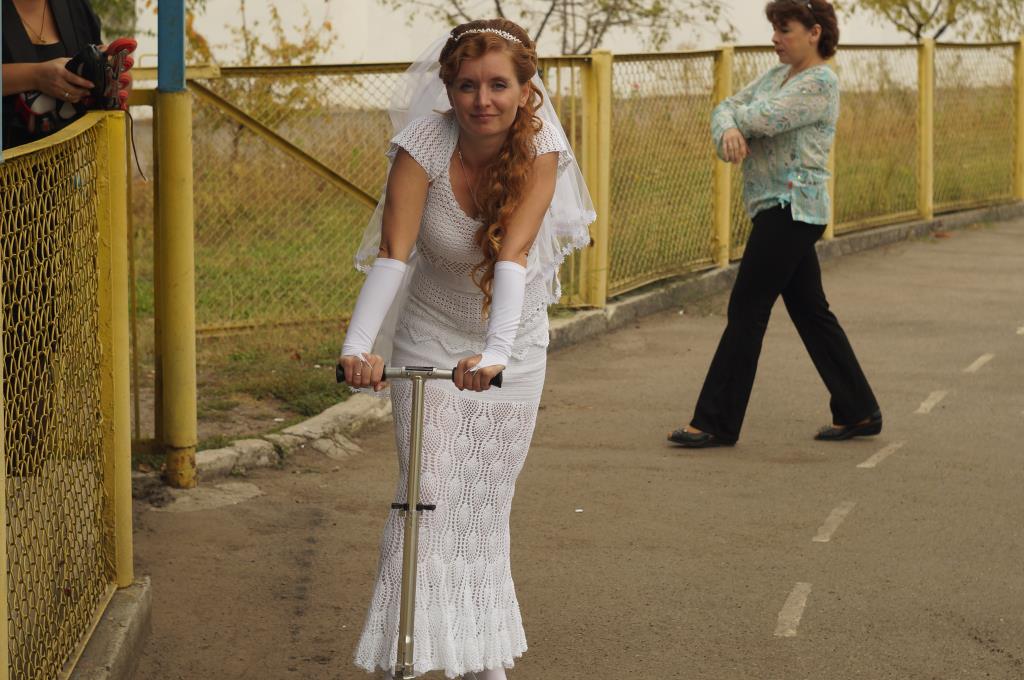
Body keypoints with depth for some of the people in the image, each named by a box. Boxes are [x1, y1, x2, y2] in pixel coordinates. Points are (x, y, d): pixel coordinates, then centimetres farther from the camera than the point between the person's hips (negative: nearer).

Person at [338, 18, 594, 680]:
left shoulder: (541, 149, -21)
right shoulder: (425, 144, -22)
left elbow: (514, 253, -34)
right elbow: (393, 253, -33)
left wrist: (495, 351, -49)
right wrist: (359, 345, -48)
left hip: (513, 344, 1)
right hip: (429, 336, -1)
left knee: (487, 505, 8)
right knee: (428, 495, -12)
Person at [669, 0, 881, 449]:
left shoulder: (821, 83, -12)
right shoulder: (777, 75, 15)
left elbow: (760, 119, -22)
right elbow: (728, 107, 7)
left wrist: (742, 115, 1)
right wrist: (727, 131, -16)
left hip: (792, 208, -10)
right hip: (777, 210, 10)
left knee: (746, 312, -7)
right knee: (810, 312, 12)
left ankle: (717, 423, -3)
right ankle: (858, 412, 19)